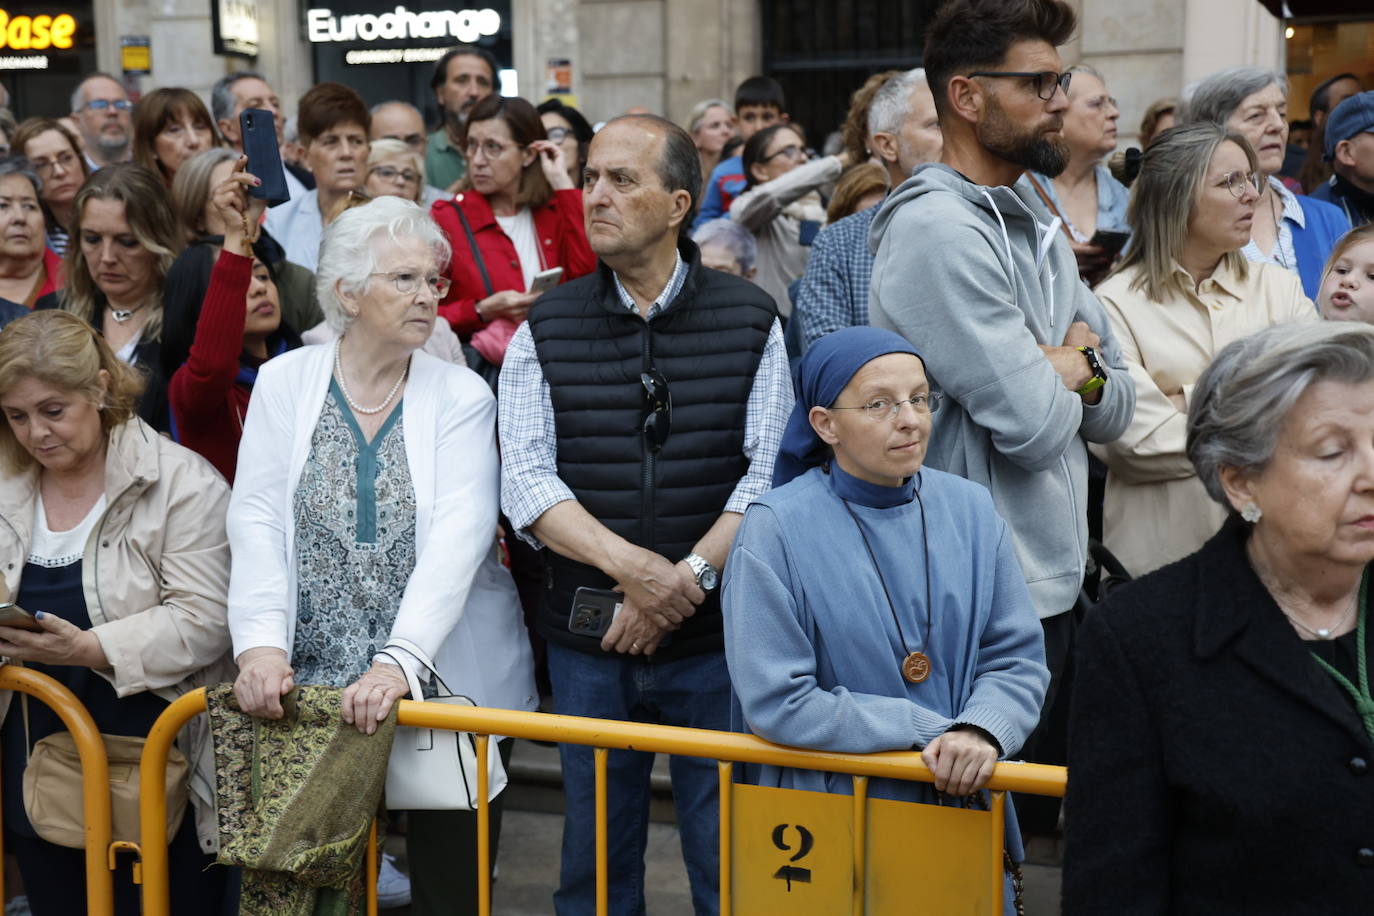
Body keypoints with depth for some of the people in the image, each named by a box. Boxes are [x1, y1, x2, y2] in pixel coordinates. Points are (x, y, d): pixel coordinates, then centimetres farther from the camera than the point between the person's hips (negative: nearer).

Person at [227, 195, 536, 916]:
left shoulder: (461, 396, -1)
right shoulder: (285, 381, 4)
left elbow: (457, 538, -14)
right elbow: (257, 522, -4)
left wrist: (399, 661, -26)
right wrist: (262, 642, -19)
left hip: (446, 684, -1)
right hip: (310, 683, 1)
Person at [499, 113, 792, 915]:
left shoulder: (750, 321, 3)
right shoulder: (545, 331, 5)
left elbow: (771, 472, -4)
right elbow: (527, 481, -5)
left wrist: (688, 577, -15)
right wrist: (631, 565, -18)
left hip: (717, 636, -1)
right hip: (588, 639, 1)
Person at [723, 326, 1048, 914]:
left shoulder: (970, 509, 1)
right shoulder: (775, 528, -11)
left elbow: (1017, 659, 1)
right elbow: (775, 702, -16)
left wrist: (981, 731, -21)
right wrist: (928, 730, -17)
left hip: (966, 807, 4)